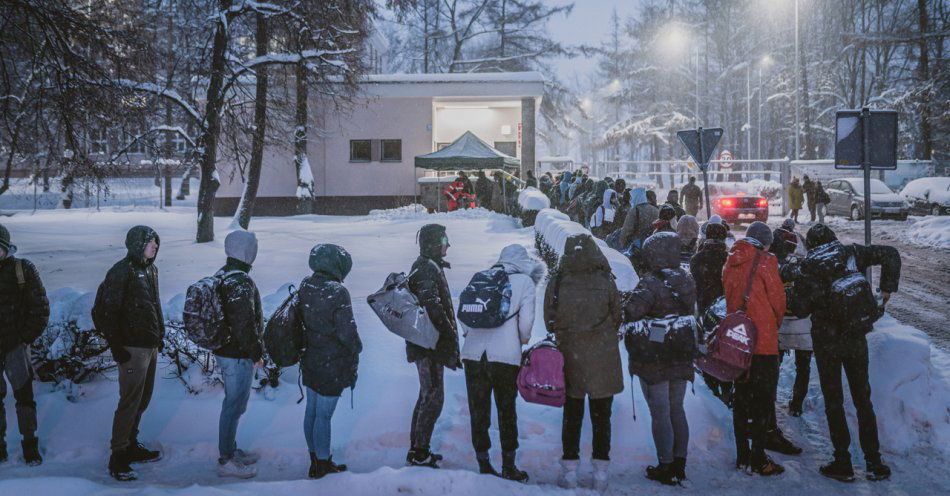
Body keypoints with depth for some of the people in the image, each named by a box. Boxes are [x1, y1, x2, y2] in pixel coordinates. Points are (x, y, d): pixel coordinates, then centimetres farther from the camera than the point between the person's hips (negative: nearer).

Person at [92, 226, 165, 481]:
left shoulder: (149, 268, 11)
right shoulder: (121, 271, -15)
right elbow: (107, 311, -17)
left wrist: (159, 335, 20)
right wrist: (115, 345, -17)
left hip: (151, 345, 9)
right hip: (133, 348, -9)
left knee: (142, 400, 16)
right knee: (130, 402, -5)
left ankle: (131, 446, 29)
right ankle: (118, 457, 4)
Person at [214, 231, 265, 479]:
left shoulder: (221, 276, 10)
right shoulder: (241, 282, -23)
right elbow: (245, 323, -25)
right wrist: (256, 354, -15)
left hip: (223, 350, 10)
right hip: (238, 356, -10)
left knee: (233, 403, 21)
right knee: (234, 406, -1)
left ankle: (230, 450, 33)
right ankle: (226, 462, 8)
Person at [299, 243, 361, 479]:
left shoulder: (305, 286, -1)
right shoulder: (338, 292, -22)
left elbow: (300, 321, 8)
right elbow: (347, 333, -17)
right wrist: (354, 362, -4)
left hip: (309, 361, 7)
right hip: (332, 366, -7)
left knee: (311, 411, 17)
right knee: (324, 416, 4)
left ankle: (315, 462, 32)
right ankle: (323, 465, 17)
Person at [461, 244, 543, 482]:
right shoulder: (525, 281, 4)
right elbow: (526, 321, -4)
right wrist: (523, 340, 15)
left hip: (473, 354, 3)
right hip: (506, 356, -2)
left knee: (478, 411, 11)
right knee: (507, 411, 12)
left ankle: (484, 466, 17)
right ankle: (508, 467, 18)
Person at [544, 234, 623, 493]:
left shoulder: (556, 283, -10)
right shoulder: (605, 282, -11)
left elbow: (550, 321, 0)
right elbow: (617, 318, 1)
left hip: (570, 357, 1)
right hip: (603, 360, 0)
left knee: (572, 416, 14)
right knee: (601, 417, 11)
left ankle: (570, 471, 17)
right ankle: (601, 473, 16)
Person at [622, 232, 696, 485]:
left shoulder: (651, 281, -19)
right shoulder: (686, 280, 4)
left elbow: (634, 307, -31)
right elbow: (691, 313, 11)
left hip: (653, 359, -7)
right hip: (681, 359, 7)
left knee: (660, 413, 3)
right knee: (677, 409, 17)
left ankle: (666, 467, 9)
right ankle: (679, 463, 25)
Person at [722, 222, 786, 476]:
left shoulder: (731, 262, 9)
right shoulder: (765, 260, -8)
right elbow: (777, 299, -4)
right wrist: (775, 324, 14)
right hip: (763, 341, -6)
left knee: (741, 398, 14)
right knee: (763, 400, 1)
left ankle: (742, 455, 20)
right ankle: (759, 460, 4)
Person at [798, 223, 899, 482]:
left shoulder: (809, 266, -9)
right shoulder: (851, 253, 0)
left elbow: (801, 306, -15)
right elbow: (890, 254, -6)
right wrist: (887, 288, -2)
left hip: (826, 342, -3)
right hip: (857, 339, 3)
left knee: (833, 402, 7)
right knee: (863, 399, 13)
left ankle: (843, 463, 9)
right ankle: (874, 463, 14)